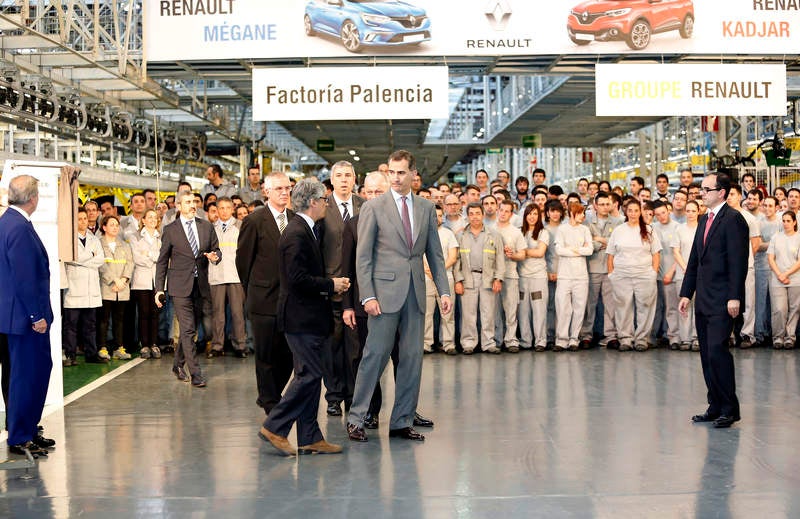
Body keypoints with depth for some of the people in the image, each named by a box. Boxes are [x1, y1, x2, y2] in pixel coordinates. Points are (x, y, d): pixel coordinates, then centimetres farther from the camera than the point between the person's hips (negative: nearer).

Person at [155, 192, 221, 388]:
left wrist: (215, 256, -9)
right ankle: (195, 374, -9)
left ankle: (178, 364, 31)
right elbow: (162, 261, 3)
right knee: (187, 330, -9)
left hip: (200, 285, 4)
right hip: (180, 286, -4)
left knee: (190, 329, 12)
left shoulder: (206, 226, 9)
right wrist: (159, 289, -1)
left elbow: (216, 250, 17)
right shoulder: (170, 230, 1)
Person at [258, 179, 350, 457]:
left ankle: (310, 438, 14)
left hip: (307, 316, 11)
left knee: (309, 376, 10)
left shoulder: (304, 230, 17)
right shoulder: (297, 233, -16)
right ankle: (274, 427, -2)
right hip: (301, 317, -11)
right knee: (310, 375, -9)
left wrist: (331, 285, 10)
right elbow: (298, 278, -23)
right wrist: (331, 285, -13)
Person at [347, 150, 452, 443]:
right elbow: (363, 256, -3)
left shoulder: (426, 208, 11)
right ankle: (356, 419, 6)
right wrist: (368, 296, -11)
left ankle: (401, 422, 13)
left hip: (415, 293, 4)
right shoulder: (373, 208, -1)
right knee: (375, 354, -5)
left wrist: (444, 291, 5)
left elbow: (435, 254, 14)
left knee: (412, 358, 5)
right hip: (385, 292, -4)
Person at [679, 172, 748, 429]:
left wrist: (734, 297, -19)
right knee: (707, 355, 9)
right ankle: (716, 407, 16)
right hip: (703, 301, 9)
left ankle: (730, 408, -4)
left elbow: (738, 260, -15)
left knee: (716, 350, -14)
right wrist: (686, 293, 16)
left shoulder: (733, 218, -9)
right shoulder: (704, 220, 18)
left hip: (722, 301, -9)